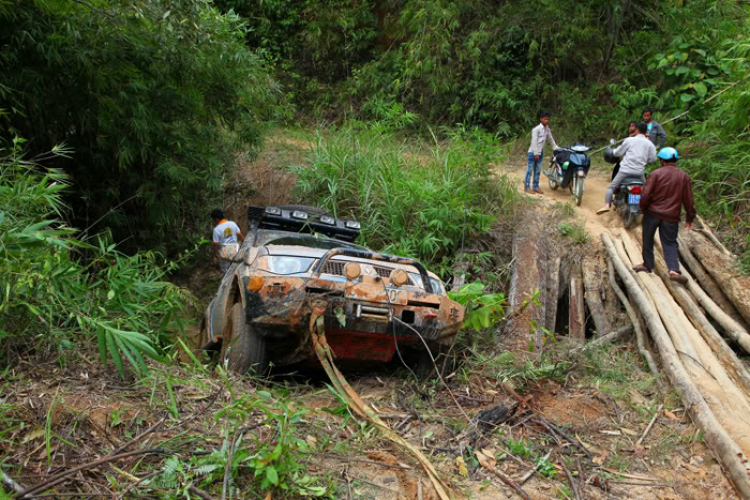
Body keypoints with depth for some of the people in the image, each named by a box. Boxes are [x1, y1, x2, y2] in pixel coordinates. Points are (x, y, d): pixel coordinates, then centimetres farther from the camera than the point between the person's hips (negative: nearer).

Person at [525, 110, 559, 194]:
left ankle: (536, 187, 18)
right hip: (532, 153, -7)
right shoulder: (536, 129, -16)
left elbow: (551, 139, 19)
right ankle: (527, 187, 2)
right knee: (530, 170, -2)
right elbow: (534, 142, -18)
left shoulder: (547, 129, 7)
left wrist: (556, 148, 18)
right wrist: (536, 154, -19)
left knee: (538, 171, 11)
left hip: (539, 153, 7)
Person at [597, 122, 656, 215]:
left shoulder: (629, 140, 0)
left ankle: (607, 205, -16)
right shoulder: (650, 144, 6)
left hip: (626, 170, -3)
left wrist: (613, 151, 29)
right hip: (639, 172, 3)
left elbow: (618, 152, 6)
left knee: (611, 187, 3)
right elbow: (653, 159, 5)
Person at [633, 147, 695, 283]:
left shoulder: (656, 174, -8)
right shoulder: (684, 176, 3)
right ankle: (674, 270, -12)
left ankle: (648, 264, 23)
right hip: (671, 217, 2)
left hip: (652, 213, -2)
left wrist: (643, 208, 5)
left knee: (648, 240, 16)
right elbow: (688, 199, 6)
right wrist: (690, 217, 15)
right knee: (670, 244, 5)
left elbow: (646, 194, -12)